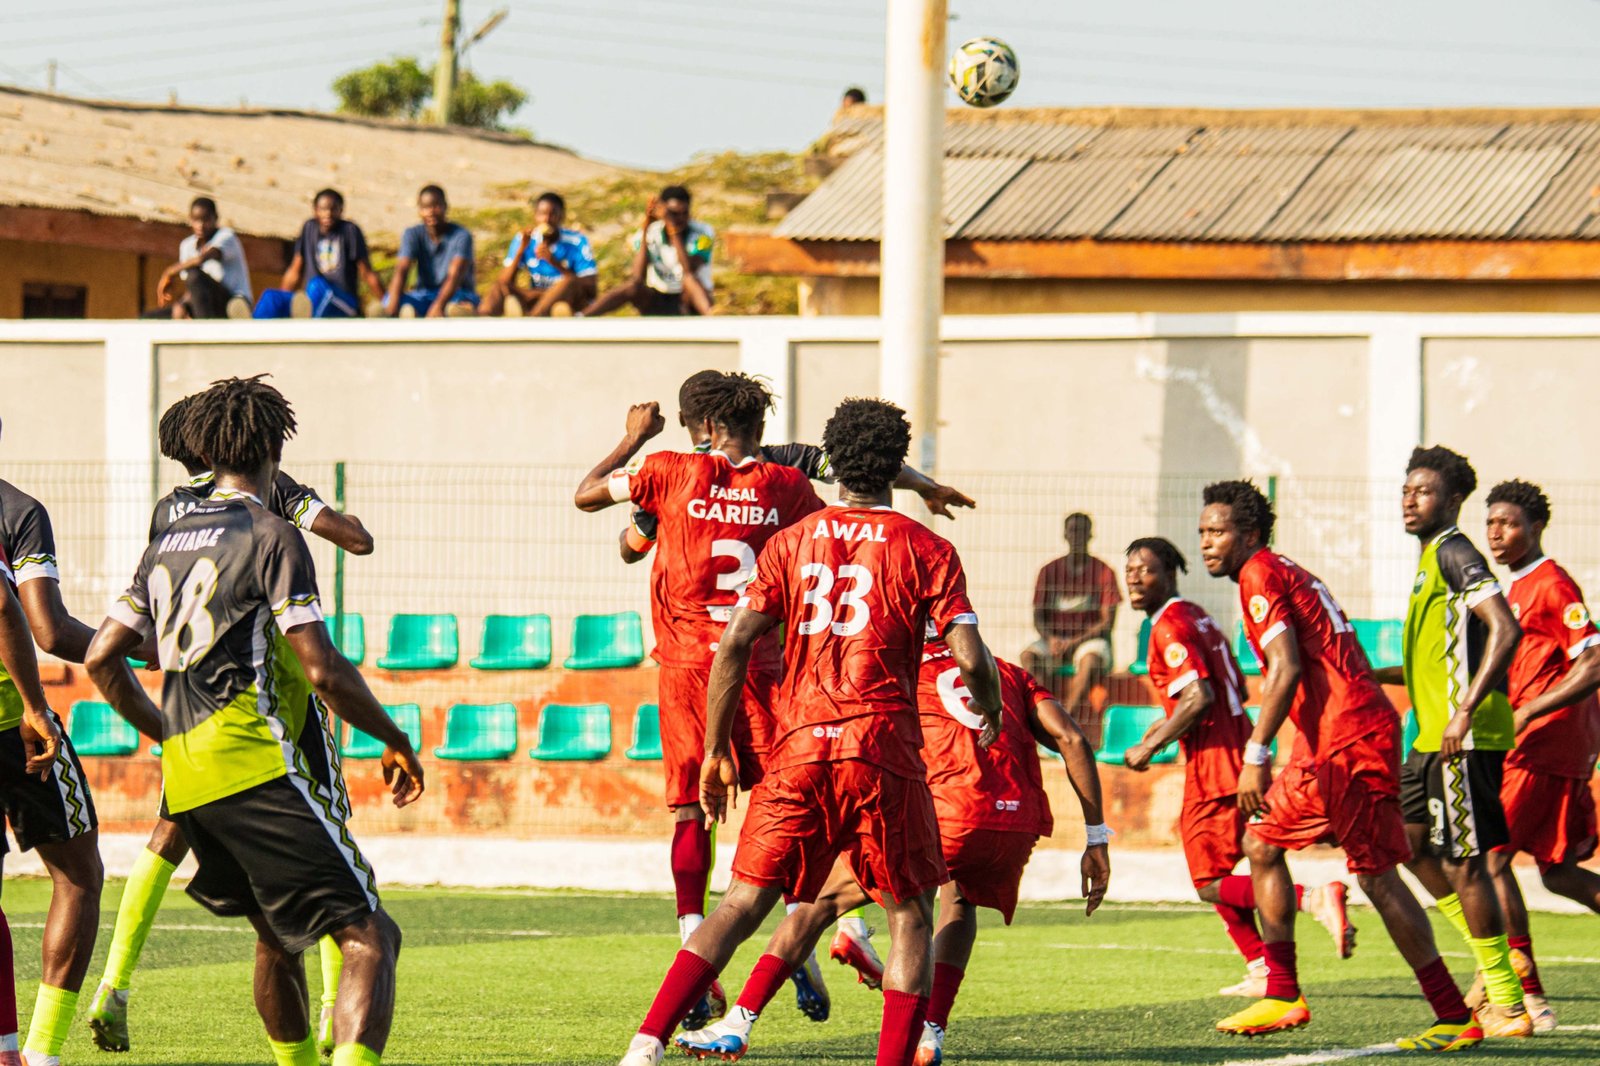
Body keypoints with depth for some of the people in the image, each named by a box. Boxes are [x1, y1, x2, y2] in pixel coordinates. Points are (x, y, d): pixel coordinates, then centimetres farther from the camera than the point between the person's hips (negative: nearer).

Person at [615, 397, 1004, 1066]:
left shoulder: (792, 542, 10)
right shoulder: (926, 550, 3)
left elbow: (734, 646, 4)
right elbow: (971, 660, -5)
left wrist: (717, 752, 11)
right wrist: (991, 714, 16)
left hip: (798, 748, 2)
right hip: (883, 748, -2)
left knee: (743, 904, 5)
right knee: (910, 916, 10)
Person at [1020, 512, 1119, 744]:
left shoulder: (1103, 572, 0)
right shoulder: (1050, 571, 7)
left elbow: (1107, 622, -6)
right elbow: (1038, 618, 6)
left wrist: (1073, 642, -18)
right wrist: (1051, 638, -17)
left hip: (1090, 638, -3)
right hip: (1054, 638, 3)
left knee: (1090, 659, -38)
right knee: (1029, 656, -30)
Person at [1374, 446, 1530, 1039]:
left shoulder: (1453, 552, -11)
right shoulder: (1433, 557, 20)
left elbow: (1505, 629, -23)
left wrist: (1465, 710, -27)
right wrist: (1374, 675, 28)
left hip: (1464, 737, -10)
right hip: (1435, 738, 11)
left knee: (1464, 862, -8)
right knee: (1410, 842, 16)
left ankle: (1507, 1006, -4)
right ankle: (1496, 969, 20)